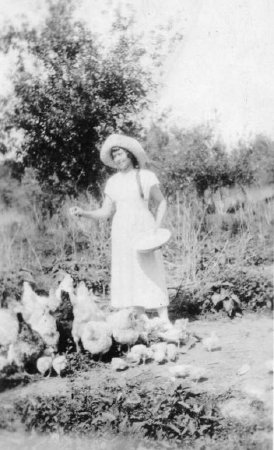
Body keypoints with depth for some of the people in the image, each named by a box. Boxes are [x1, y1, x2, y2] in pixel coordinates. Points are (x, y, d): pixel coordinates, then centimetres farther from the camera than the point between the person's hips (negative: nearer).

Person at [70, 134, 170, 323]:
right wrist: (83, 213, -8)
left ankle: (165, 321, -3)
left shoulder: (147, 176, -2)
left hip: (144, 230, -4)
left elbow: (162, 203, 5)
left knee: (152, 275, -7)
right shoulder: (113, 182, 9)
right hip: (122, 233, 4)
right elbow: (105, 212, 8)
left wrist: (157, 228, -9)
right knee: (129, 277, 2)